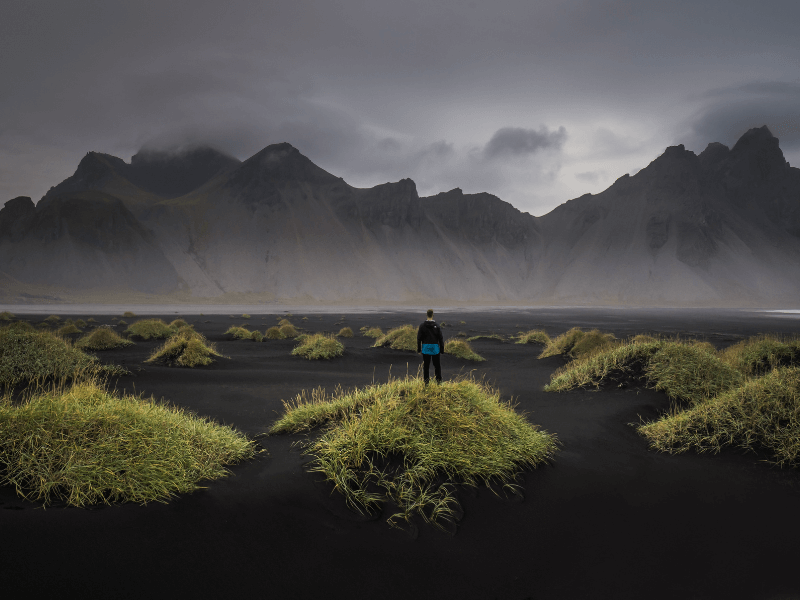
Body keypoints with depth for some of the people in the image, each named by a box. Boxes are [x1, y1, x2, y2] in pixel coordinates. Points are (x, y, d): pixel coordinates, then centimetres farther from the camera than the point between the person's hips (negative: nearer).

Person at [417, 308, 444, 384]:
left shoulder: (422, 326, -4)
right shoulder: (437, 326, -6)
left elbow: (419, 338, -1)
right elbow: (440, 338, -4)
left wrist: (419, 348, 8)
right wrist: (442, 349, 4)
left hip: (426, 348, 1)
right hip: (435, 348, -1)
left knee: (426, 366, 5)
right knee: (437, 365, 10)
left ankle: (426, 382, 6)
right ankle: (438, 380, 12)